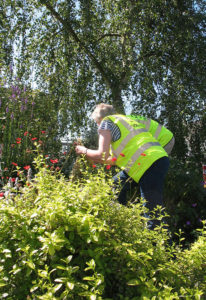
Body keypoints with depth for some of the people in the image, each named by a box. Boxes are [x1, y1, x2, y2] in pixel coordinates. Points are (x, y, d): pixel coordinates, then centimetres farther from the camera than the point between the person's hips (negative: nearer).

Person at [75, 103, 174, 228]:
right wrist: (94, 159, 34)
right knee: (117, 186, 19)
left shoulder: (107, 121, 5)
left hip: (150, 165, -9)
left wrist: (85, 151, 14)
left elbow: (102, 155, -4)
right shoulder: (126, 119, 28)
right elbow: (119, 159, 29)